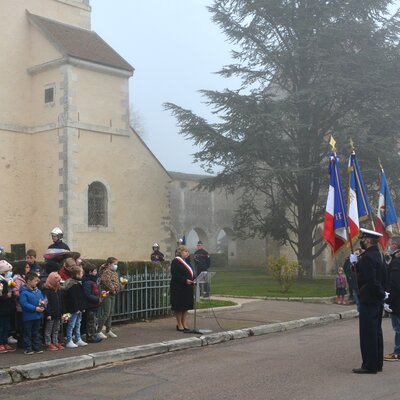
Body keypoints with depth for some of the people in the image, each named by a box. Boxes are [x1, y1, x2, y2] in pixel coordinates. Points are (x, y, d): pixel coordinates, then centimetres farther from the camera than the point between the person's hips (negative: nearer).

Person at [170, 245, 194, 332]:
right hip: (178, 288, -9)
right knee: (179, 307, 0)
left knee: (186, 306, 11)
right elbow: (175, 275, -19)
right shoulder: (176, 261, -11)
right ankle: (179, 325, 8)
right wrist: (185, 280, -26)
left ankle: (183, 324, 19)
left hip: (187, 288, 9)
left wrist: (194, 279, 2)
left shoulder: (185, 261, 17)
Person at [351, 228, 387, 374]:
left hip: (368, 301, -10)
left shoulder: (367, 257, -19)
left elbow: (370, 280, -25)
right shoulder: (380, 255, 11)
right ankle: (377, 363, 23)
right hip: (378, 301, 10)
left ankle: (369, 366, 0)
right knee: (376, 332, 15)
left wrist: (380, 294, -10)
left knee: (368, 334, -4)